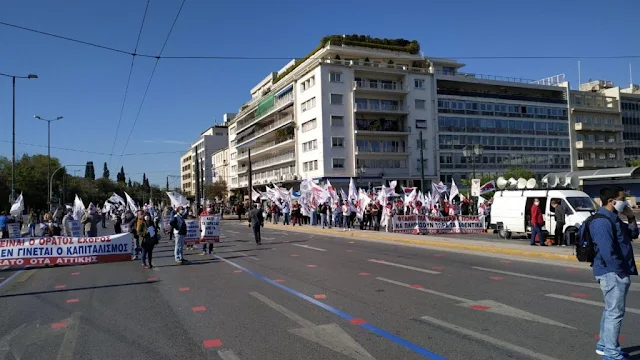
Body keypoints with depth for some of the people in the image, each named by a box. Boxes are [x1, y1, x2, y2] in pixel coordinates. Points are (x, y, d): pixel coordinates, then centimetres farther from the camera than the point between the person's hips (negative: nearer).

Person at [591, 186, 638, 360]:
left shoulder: (614, 219, 14)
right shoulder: (602, 222, -20)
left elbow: (633, 235, 23)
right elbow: (607, 251, -26)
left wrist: (631, 218, 8)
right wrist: (620, 271, -19)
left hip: (616, 272, 11)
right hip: (612, 273, -11)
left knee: (610, 311, 18)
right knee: (615, 312, -4)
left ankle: (604, 346, 29)